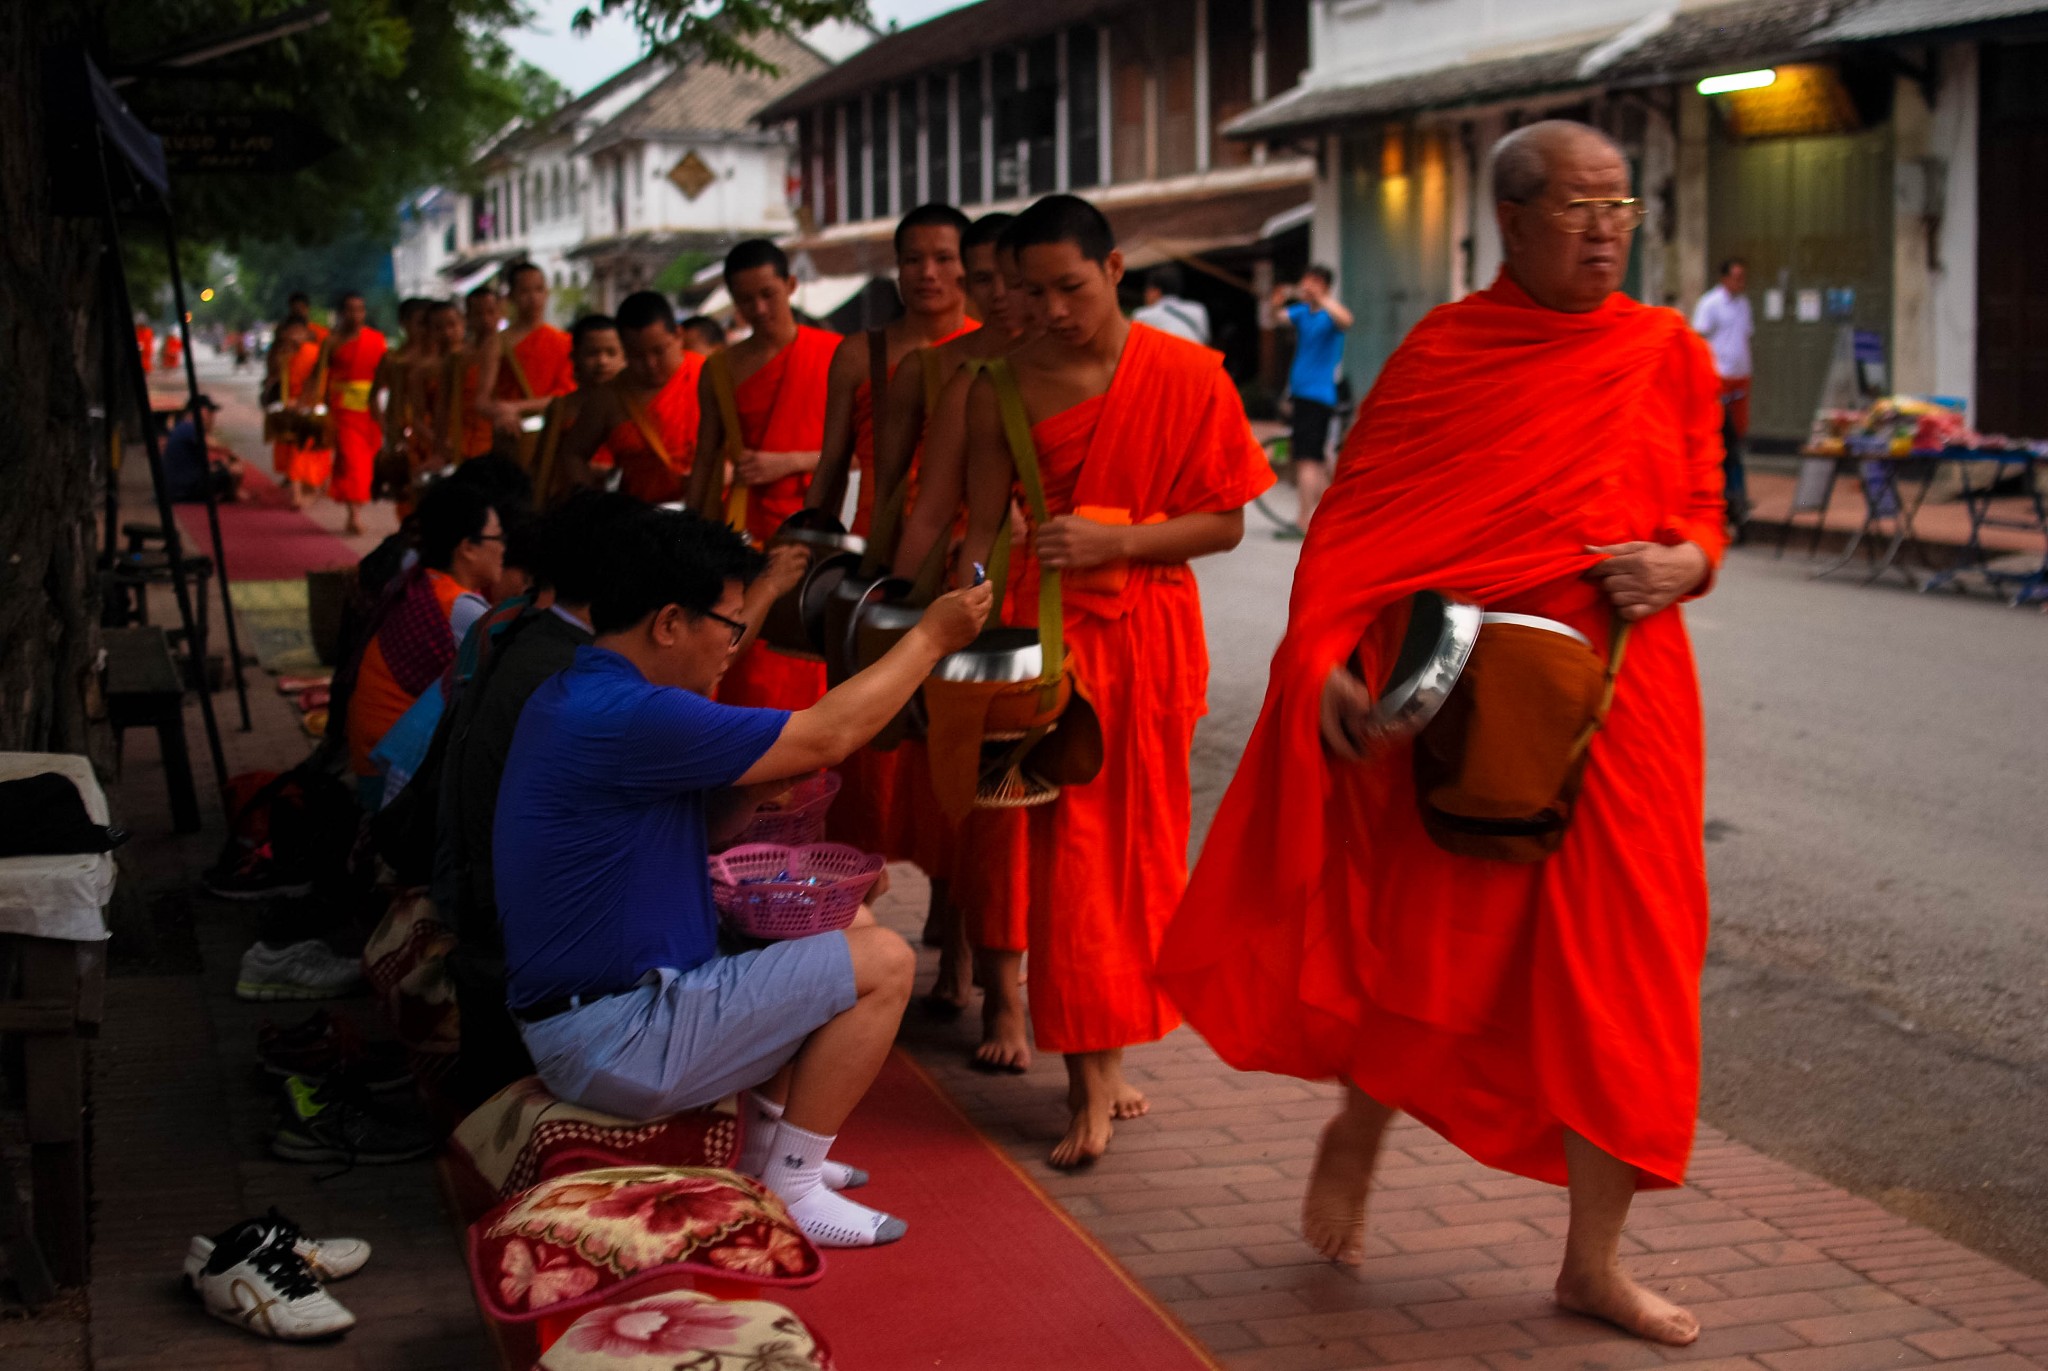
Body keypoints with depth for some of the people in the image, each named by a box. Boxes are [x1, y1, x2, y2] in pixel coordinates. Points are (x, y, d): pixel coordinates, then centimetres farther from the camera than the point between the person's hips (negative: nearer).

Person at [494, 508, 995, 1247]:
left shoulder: (576, 695, 10)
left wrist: (762, 781, -1)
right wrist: (930, 638, -7)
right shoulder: (623, 718, -25)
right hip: (612, 1042, -11)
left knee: (849, 921, 18)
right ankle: (789, 1192, 1)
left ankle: (770, 1150, 22)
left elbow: (692, 820, 19)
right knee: (882, 964, -9)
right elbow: (825, 736, -19)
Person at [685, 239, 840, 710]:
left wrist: (788, 462, -11)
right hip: (746, 528, 2)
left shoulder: (833, 355, 1)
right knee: (747, 666, -5)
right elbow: (707, 461, 14)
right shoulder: (720, 370, 10)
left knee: (804, 666, -4)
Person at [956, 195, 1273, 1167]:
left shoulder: (1189, 377, -3)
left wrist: (1115, 540, -16)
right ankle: (1095, 1074, 2)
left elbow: (1226, 523, -3)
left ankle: (1101, 1053, 18)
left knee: (1139, 842, 6)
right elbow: (983, 527, 5)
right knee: (1068, 845, -3)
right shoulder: (1003, 388, 1)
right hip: (1048, 628, 0)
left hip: (1150, 633, 0)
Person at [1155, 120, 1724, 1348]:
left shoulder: (1670, 355, 5)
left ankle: (1596, 1259, 17)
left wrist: (1684, 562, -10)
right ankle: (1357, 1135, 37)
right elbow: (1357, 519, -3)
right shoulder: (1444, 352, -3)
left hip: (1620, 702, 3)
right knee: (1431, 946, 6)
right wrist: (1327, 661, -15)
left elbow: (1704, 512, 12)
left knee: (1622, 971, 3)